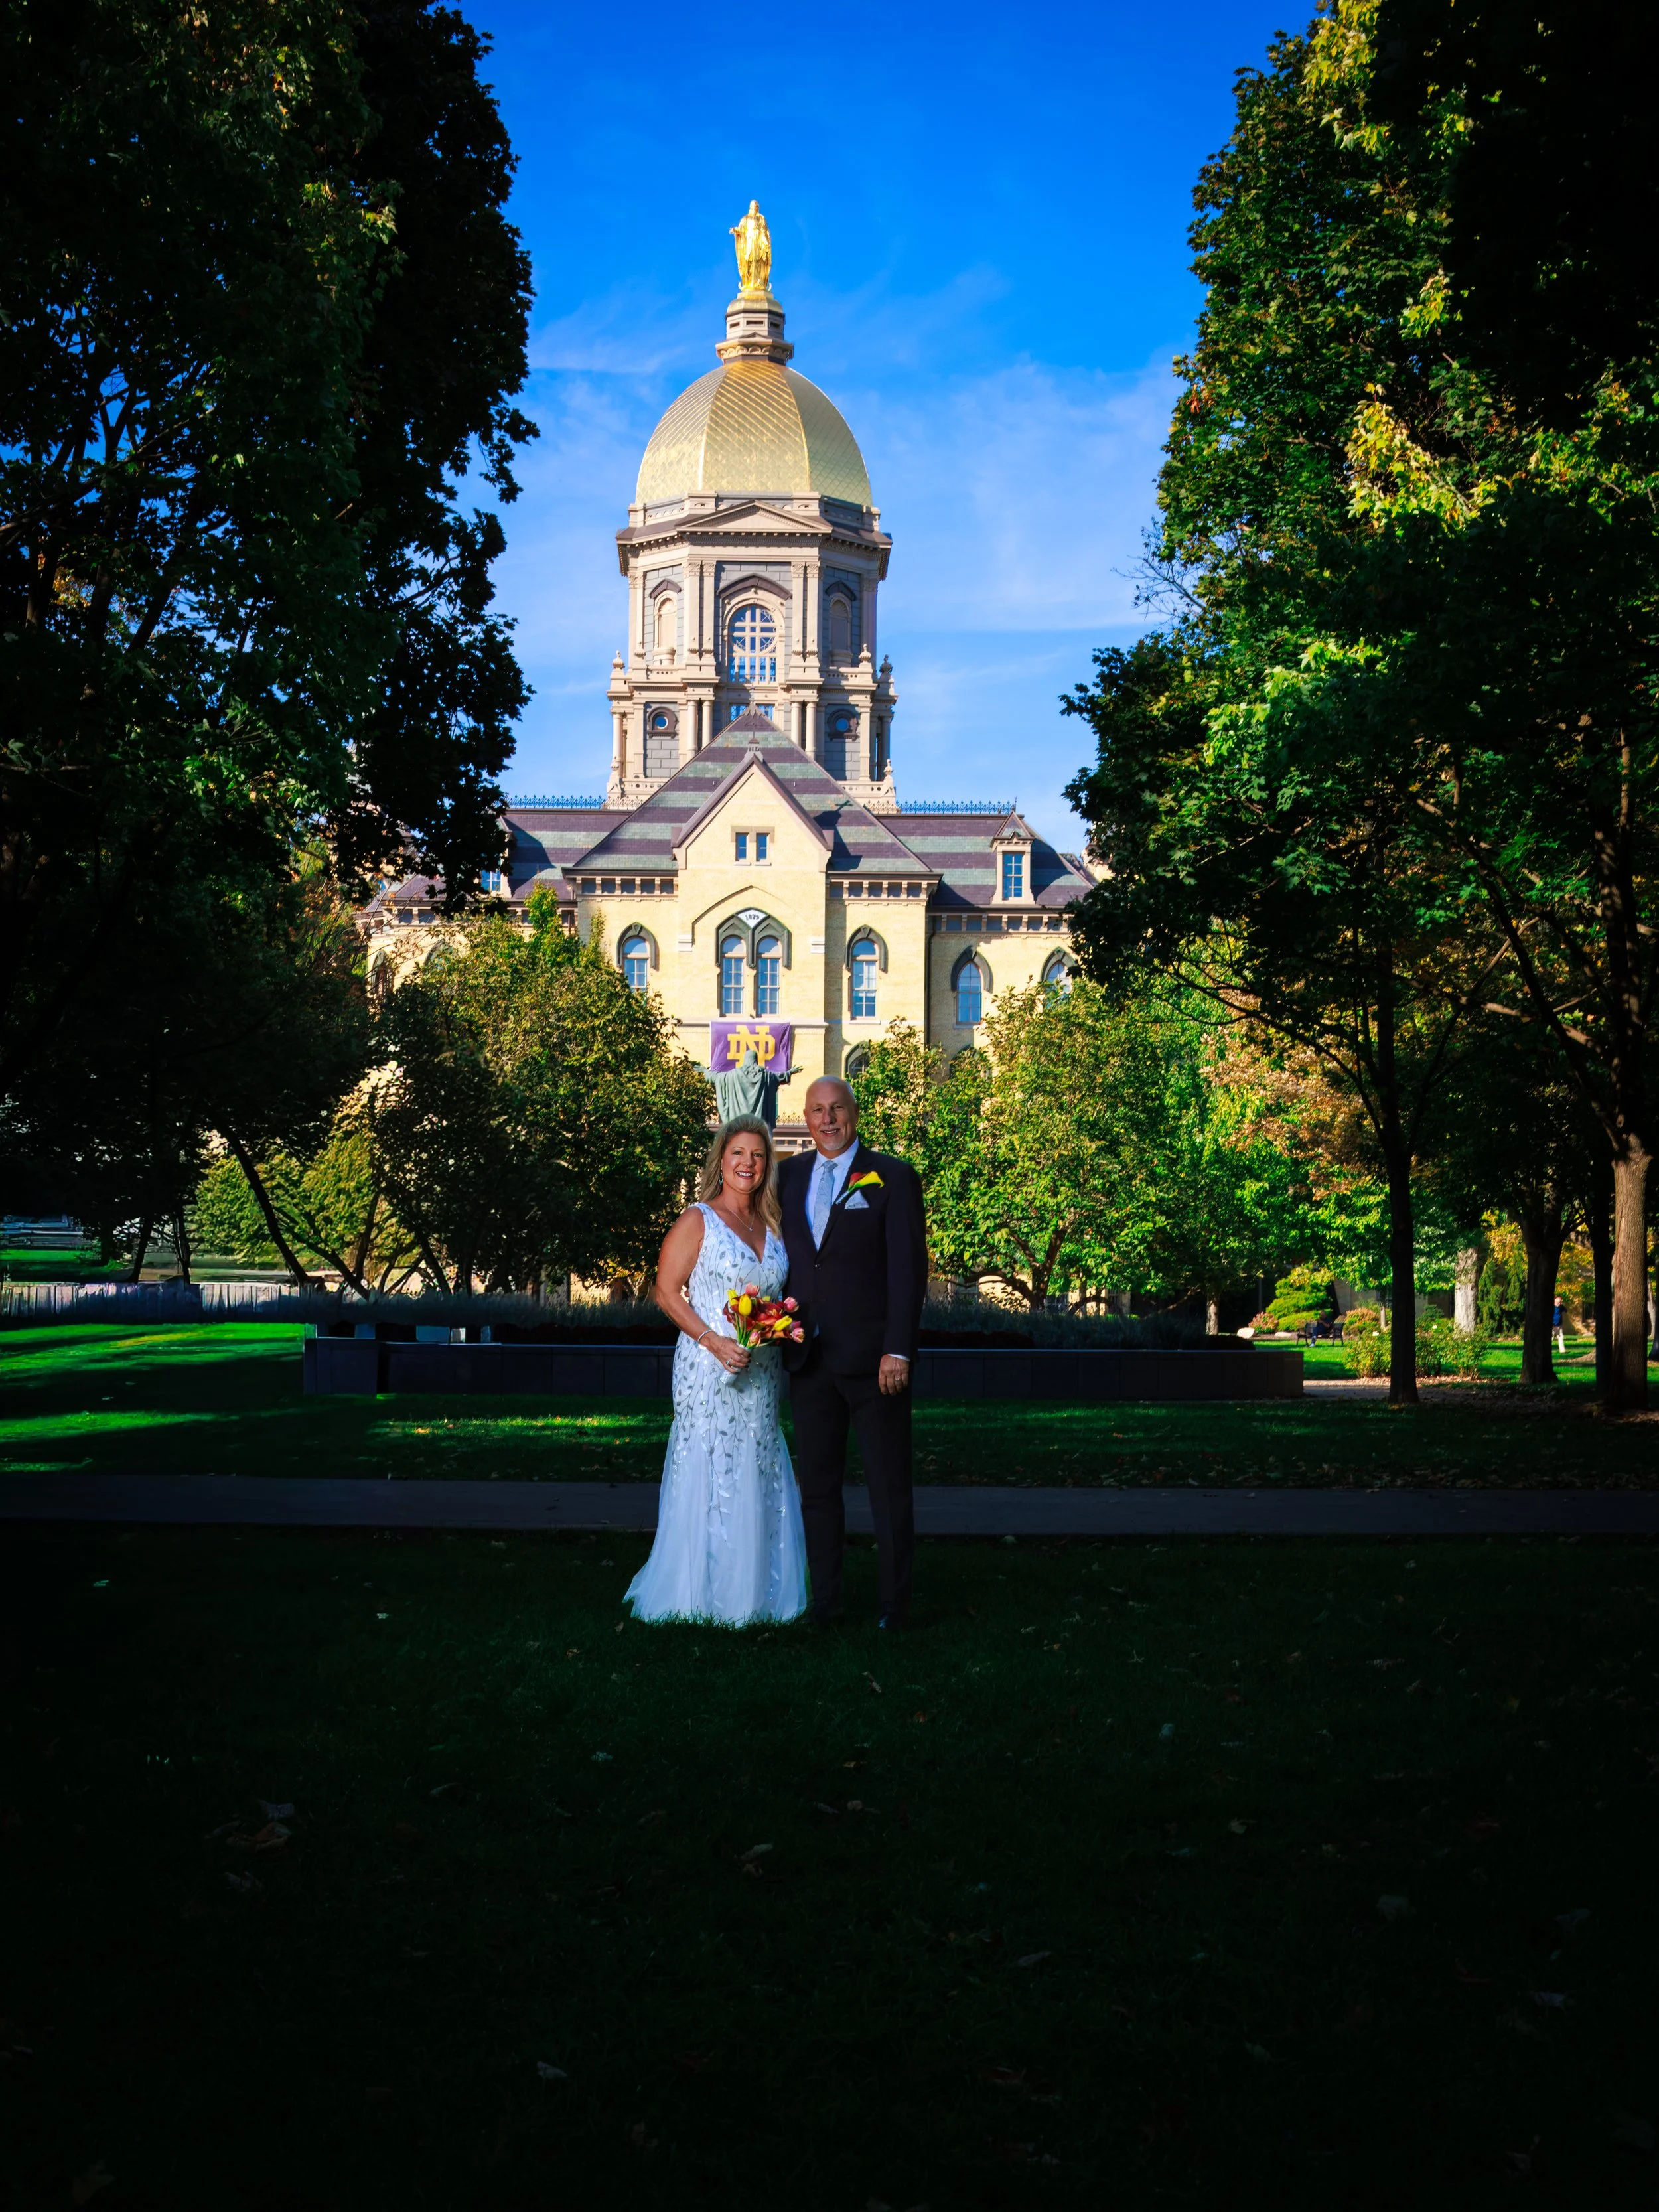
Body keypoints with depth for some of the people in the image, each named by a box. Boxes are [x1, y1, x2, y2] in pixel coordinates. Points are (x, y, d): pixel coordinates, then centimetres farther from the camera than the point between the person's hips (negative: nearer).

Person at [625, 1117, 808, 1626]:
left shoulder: (770, 1228, 14)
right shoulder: (698, 1221, -4)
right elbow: (667, 1292, -8)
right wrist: (714, 1341, -18)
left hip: (760, 1374, 6)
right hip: (709, 1371, -6)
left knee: (758, 1482, 8)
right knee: (708, 1476, -5)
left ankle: (751, 1594, 17)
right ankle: (699, 1596, 3)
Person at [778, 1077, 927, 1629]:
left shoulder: (892, 1178, -3)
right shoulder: (790, 1176, 11)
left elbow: (908, 1268, -7)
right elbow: (784, 1256, 13)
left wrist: (898, 1350, -14)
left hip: (873, 1358, -4)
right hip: (808, 1357, 4)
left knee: (888, 1486, 4)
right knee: (818, 1486, 10)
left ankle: (895, 1605, 11)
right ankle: (824, 1601, 19)